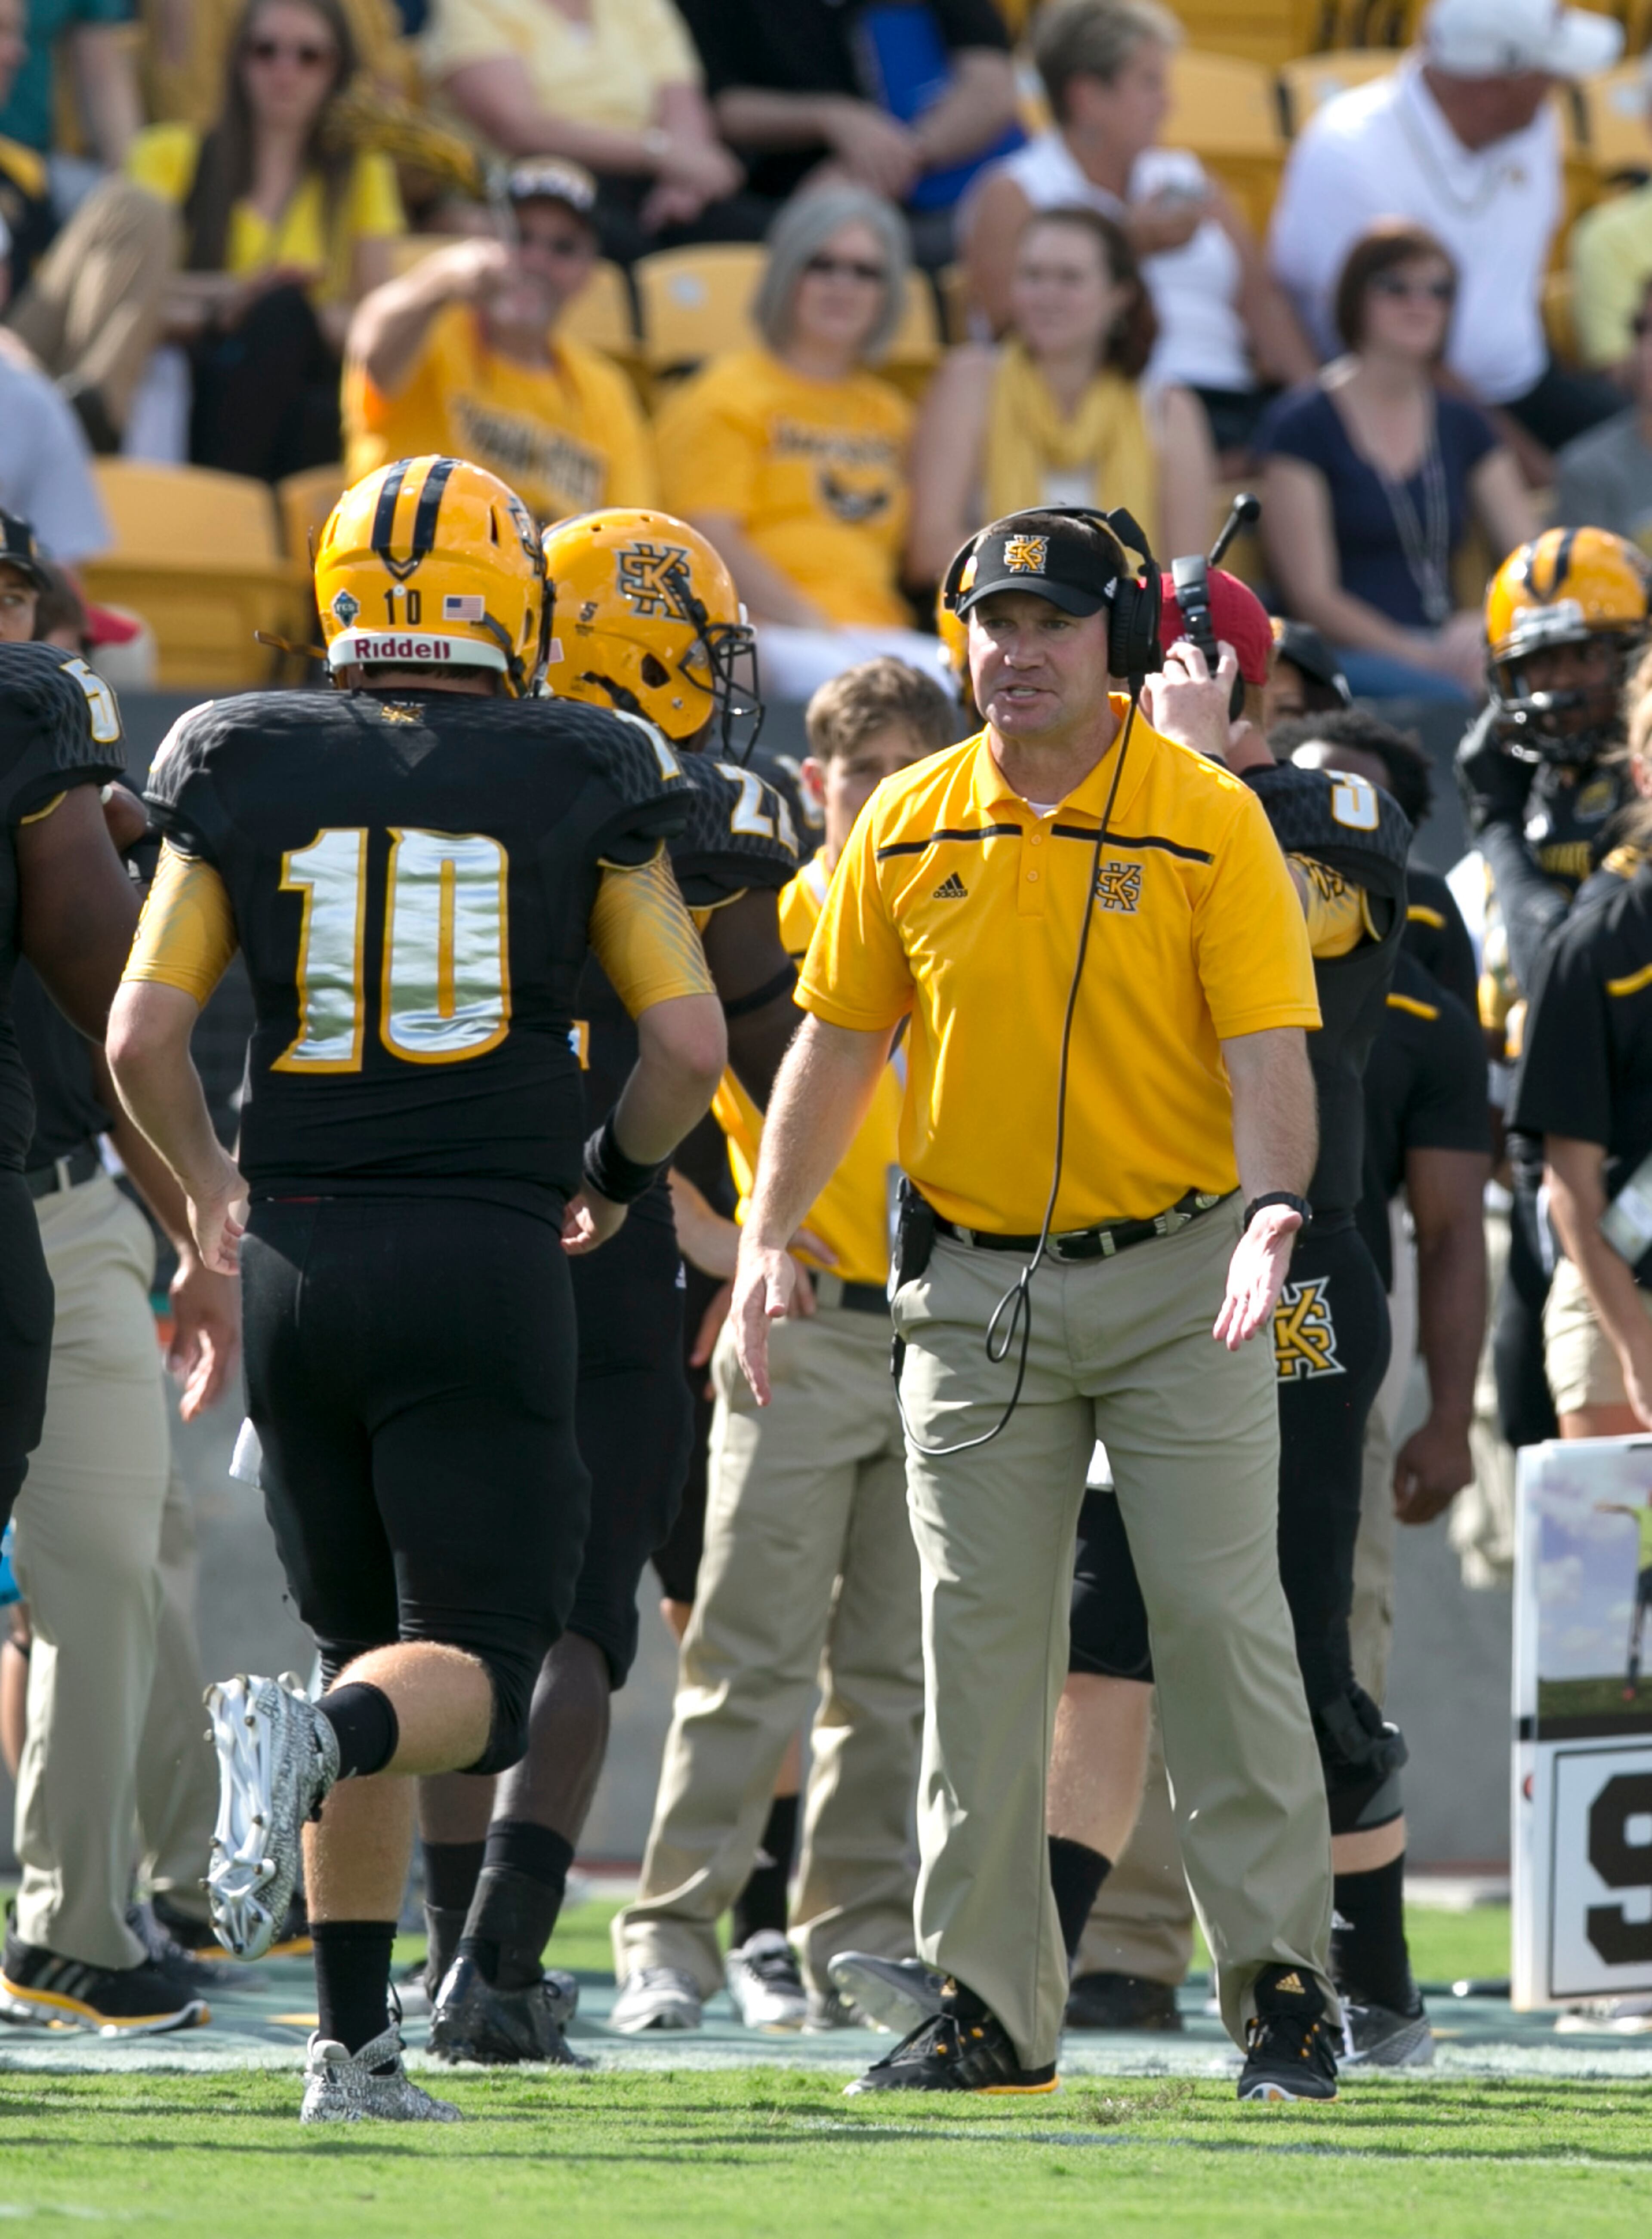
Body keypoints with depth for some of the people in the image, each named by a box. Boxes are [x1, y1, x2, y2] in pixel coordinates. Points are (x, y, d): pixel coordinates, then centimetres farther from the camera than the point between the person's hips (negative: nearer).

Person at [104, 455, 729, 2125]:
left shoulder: (249, 772, 4)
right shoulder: (579, 787, 1)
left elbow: (143, 1037, 1)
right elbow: (689, 1043, -1)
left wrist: (207, 1182, 19)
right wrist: (614, 1177, 18)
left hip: (298, 1252, 3)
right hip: (486, 1254, -3)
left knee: (368, 1643, 17)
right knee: (477, 1671, -1)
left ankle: (353, 2047, 13)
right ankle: (314, 1742, -35)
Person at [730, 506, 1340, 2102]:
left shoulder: (1209, 821, -7)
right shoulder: (909, 830, 4)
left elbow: (1268, 1051, -12)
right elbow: (837, 1043, 10)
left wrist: (1271, 1212, -29)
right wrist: (770, 1236, -1)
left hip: (1177, 1274, -3)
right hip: (976, 1283, 3)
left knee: (1223, 1626, -4)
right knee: (979, 1646, 4)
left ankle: (1281, 1986, 2)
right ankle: (989, 2003, 10)